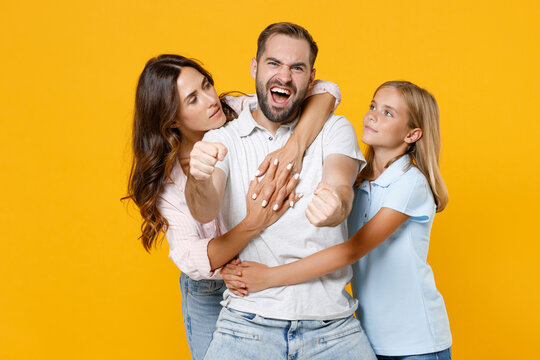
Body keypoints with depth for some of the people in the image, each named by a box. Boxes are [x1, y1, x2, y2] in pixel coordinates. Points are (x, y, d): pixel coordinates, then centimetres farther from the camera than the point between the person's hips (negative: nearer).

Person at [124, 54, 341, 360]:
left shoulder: (240, 114, -17)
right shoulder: (165, 176, -17)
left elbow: (324, 91, -25)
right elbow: (191, 259, -28)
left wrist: (294, 148, -43)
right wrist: (252, 224, -45)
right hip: (209, 296, -1)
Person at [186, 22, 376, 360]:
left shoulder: (335, 129, 6)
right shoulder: (222, 139, 6)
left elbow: (340, 187, -13)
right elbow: (205, 211, -11)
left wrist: (335, 207, -38)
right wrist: (199, 179, -35)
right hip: (248, 320, -1)